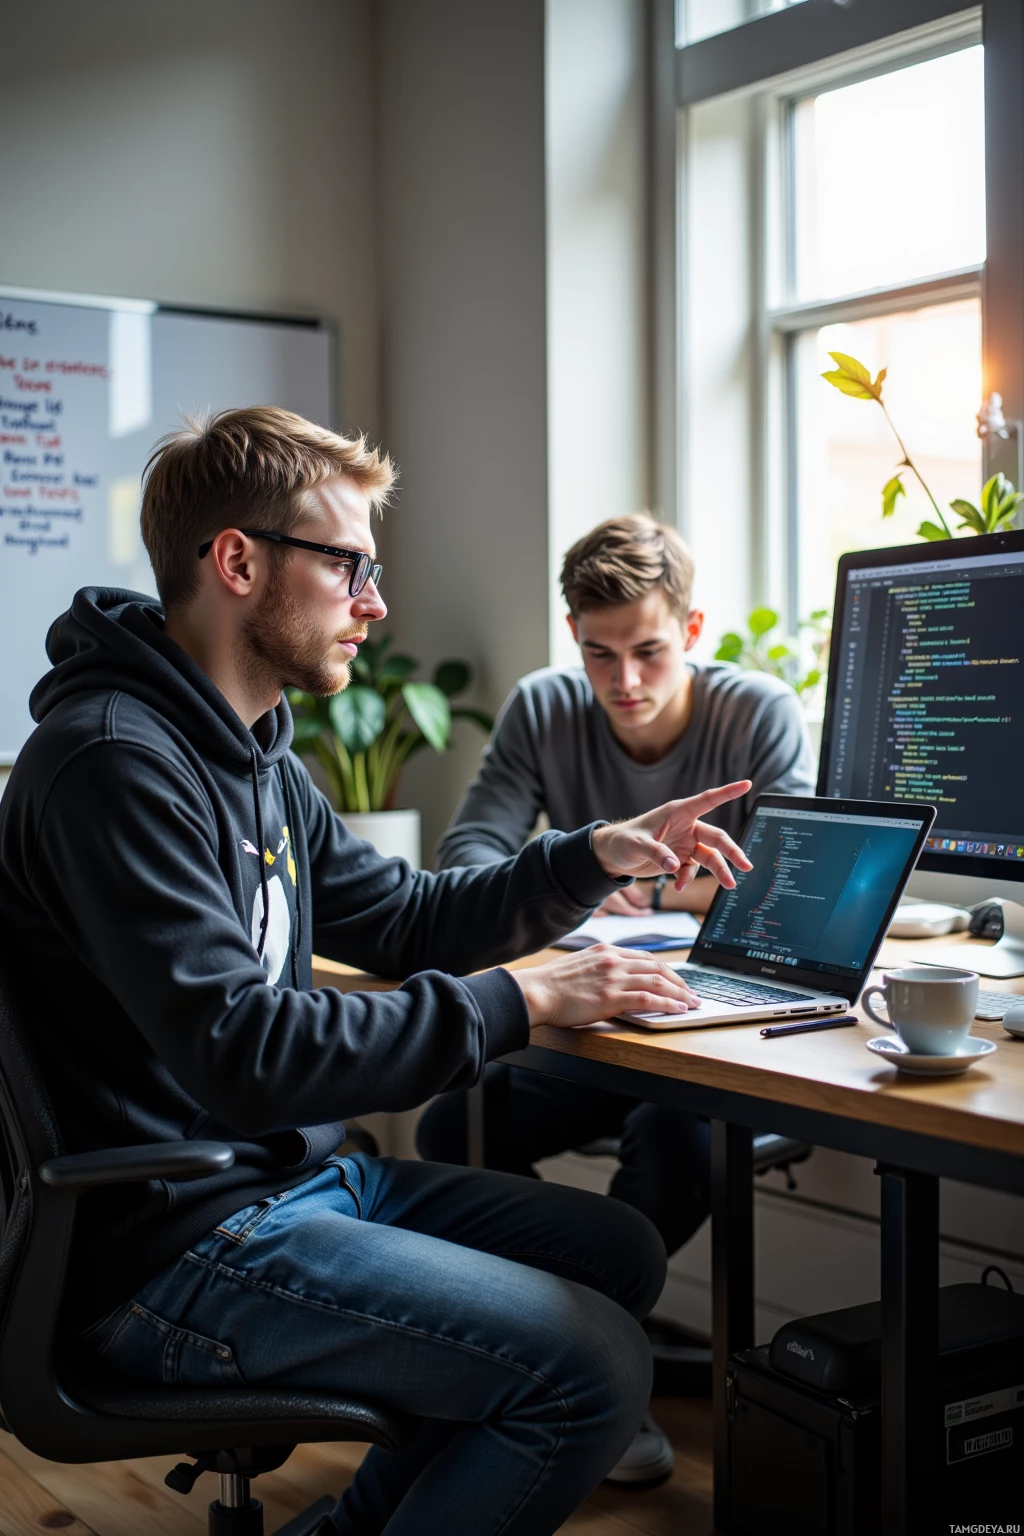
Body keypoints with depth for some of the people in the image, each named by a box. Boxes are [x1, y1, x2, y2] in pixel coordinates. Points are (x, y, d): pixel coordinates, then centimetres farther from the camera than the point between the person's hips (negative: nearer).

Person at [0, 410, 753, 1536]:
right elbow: (242, 1051, -27)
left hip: (293, 1172, 10)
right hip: (175, 1241, -10)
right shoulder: (117, 761, -21)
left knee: (622, 1252, 12)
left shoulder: (250, 752, 12)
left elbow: (403, 920, 19)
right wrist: (521, 1002, -22)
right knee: (592, 1364, -18)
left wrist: (598, 856, 7)